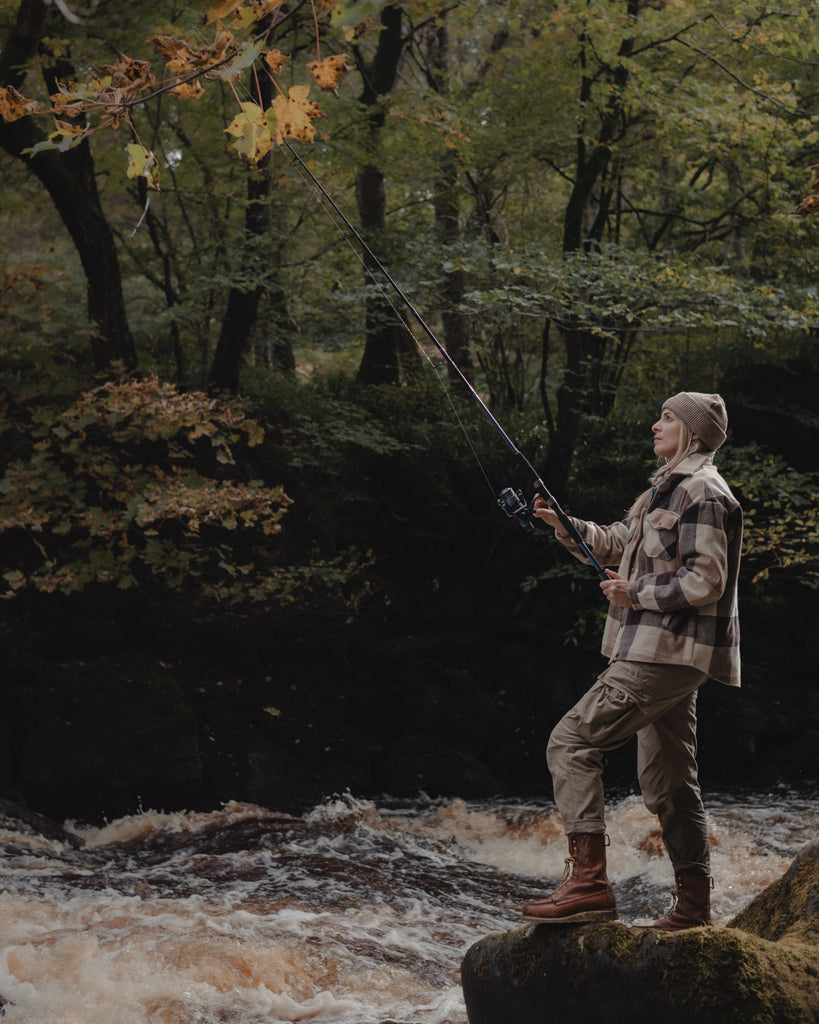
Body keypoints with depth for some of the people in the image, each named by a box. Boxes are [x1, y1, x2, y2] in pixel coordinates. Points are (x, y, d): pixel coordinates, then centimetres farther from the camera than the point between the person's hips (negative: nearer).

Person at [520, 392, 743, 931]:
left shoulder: (703, 492, -12)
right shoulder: (669, 487, 20)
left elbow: (705, 581, -19)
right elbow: (616, 543, 28)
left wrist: (637, 593, -12)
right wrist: (564, 525, 13)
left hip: (664, 654, -11)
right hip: (670, 657, 11)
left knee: (572, 741, -14)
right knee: (669, 781, 13)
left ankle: (589, 881, -19)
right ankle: (695, 904, 18)